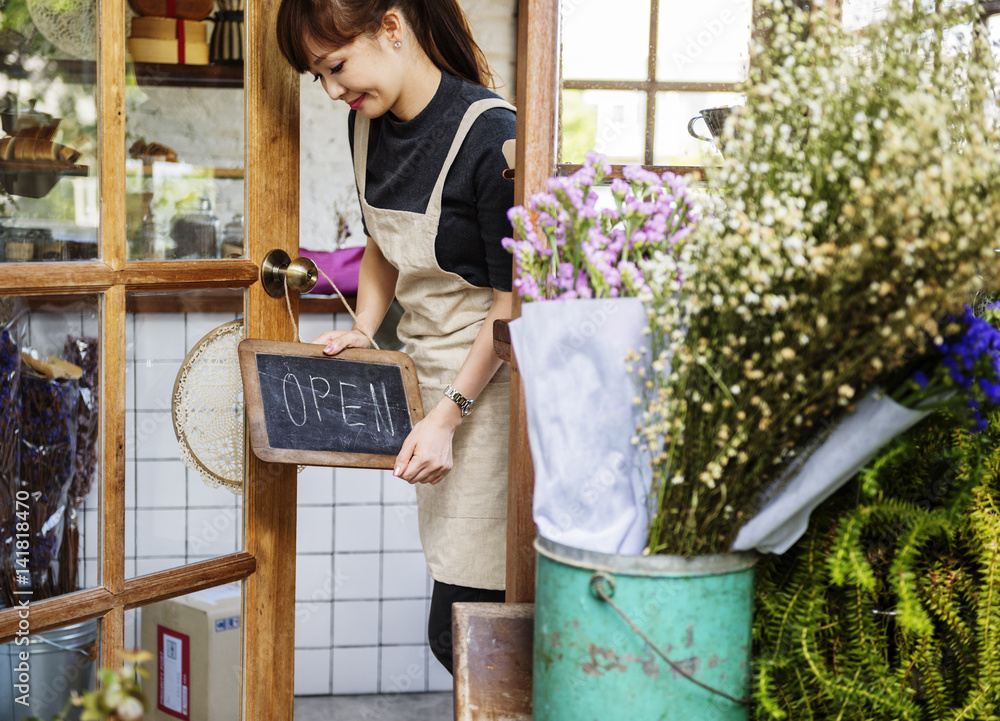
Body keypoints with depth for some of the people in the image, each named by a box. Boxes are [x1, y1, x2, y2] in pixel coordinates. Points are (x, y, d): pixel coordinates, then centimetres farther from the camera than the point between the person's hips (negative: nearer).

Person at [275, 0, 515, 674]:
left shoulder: (489, 133, -19)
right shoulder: (367, 122, 5)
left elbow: (511, 303, -15)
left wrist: (448, 416, -14)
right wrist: (363, 330, 9)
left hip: (490, 382, -7)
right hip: (425, 367, 7)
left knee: (458, 630, -8)